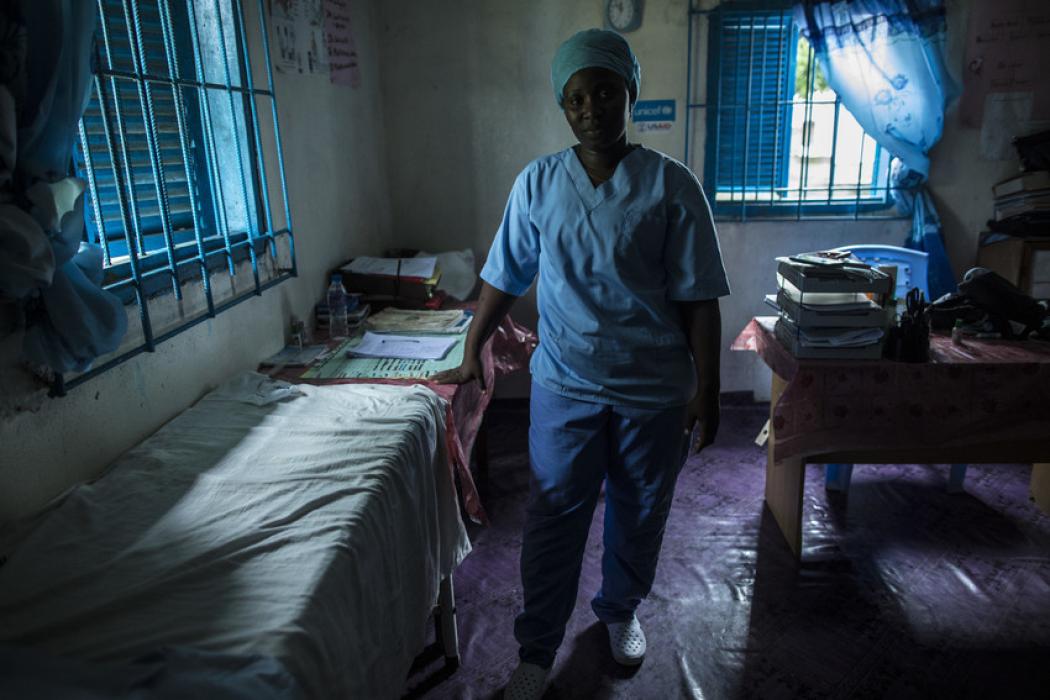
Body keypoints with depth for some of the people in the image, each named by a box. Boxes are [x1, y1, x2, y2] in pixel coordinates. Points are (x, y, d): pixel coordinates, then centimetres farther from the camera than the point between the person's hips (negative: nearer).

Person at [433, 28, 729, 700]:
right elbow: (504, 277, 7)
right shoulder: (537, 183, -1)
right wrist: (472, 354, 10)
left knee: (639, 516, 16)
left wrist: (706, 388, -7)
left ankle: (620, 611, 44)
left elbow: (698, 297, -6)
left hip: (655, 391, 0)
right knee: (552, 520, 6)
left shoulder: (672, 185, -6)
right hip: (565, 386, 1)